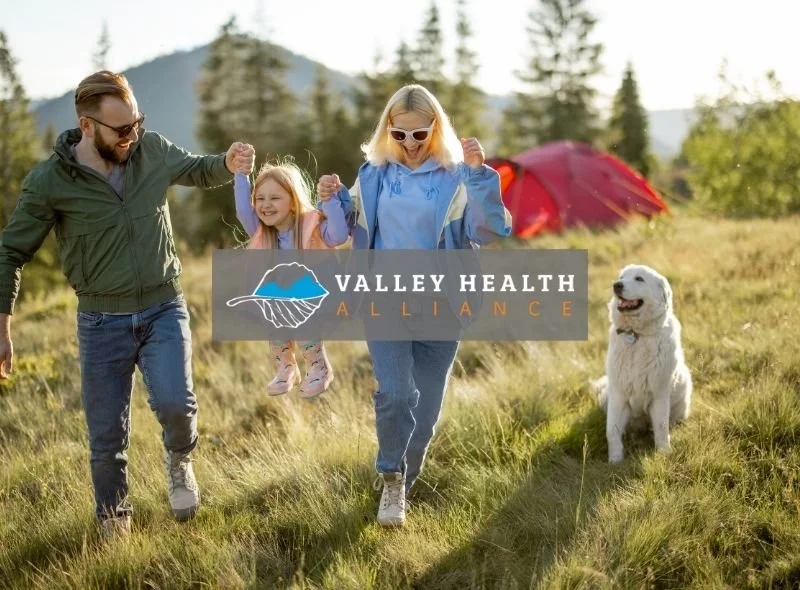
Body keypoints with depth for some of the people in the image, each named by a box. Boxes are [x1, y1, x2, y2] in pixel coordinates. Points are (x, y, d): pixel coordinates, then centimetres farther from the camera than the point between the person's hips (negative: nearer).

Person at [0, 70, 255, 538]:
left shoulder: (153, 150, -5)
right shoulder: (49, 182, -13)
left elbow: (197, 171, 16)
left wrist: (229, 164, -8)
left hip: (164, 309, 1)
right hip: (101, 320, -1)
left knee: (175, 403, -20)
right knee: (108, 436, 5)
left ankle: (179, 459, 15)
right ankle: (114, 525, 30)